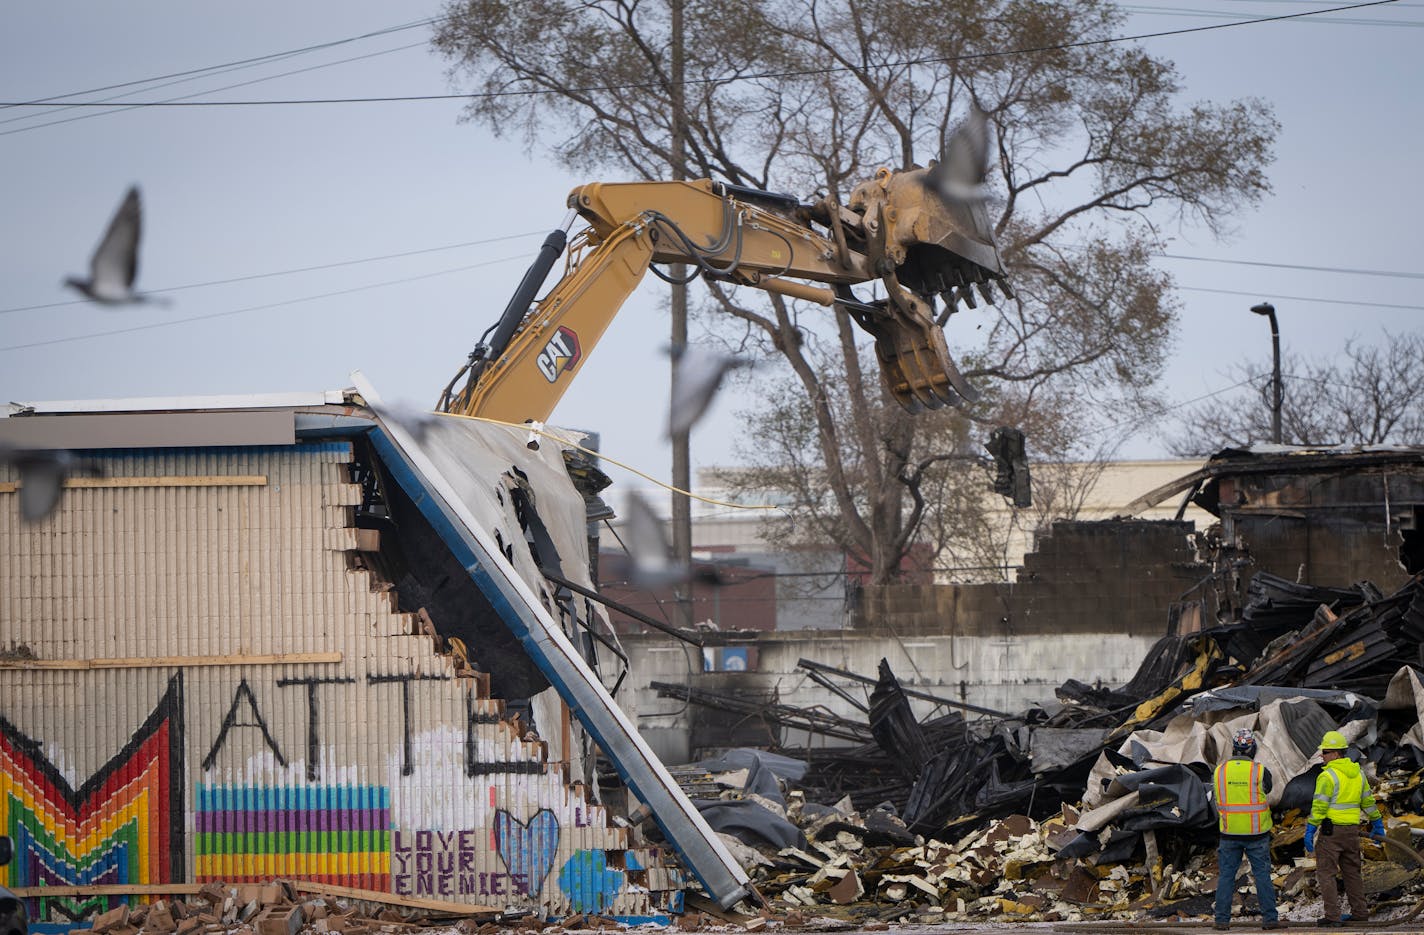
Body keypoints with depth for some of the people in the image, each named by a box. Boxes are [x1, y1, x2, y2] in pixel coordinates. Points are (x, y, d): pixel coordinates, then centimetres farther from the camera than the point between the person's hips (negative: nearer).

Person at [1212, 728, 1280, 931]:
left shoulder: (1219, 772, -2)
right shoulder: (1260, 771, -9)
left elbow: (1216, 800, 8)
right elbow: (1267, 792, 4)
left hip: (1230, 833, 2)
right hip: (1257, 832, -2)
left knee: (1226, 876, 8)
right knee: (1262, 875, 5)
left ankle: (1222, 919, 6)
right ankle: (1269, 918, 6)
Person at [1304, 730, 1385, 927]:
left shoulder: (1328, 776, -13)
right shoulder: (1357, 773, 10)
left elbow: (1319, 807, -17)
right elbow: (1368, 801, 18)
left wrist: (1310, 831, -14)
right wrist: (1377, 824, 29)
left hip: (1331, 829, -7)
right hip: (1352, 829, 7)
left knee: (1326, 873, -3)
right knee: (1352, 872, 18)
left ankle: (1333, 916, -9)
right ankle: (1359, 912, 21)